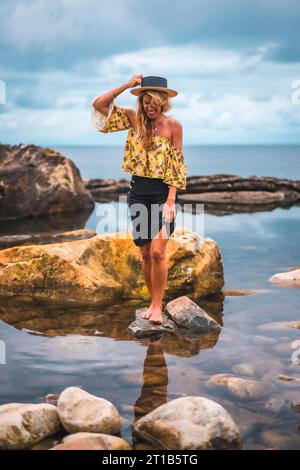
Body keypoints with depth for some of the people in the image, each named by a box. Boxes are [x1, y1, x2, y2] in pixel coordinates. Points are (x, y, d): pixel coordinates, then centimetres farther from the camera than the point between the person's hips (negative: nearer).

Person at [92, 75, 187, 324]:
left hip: (163, 192, -3)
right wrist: (128, 85, -6)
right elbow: (99, 105, 0)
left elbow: (177, 166, -7)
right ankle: (153, 301, 21)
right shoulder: (134, 119, 3)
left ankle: (158, 306, -1)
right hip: (138, 191, 3)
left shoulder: (173, 125, -6)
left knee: (157, 251, -13)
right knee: (145, 253, 7)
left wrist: (170, 201, -13)